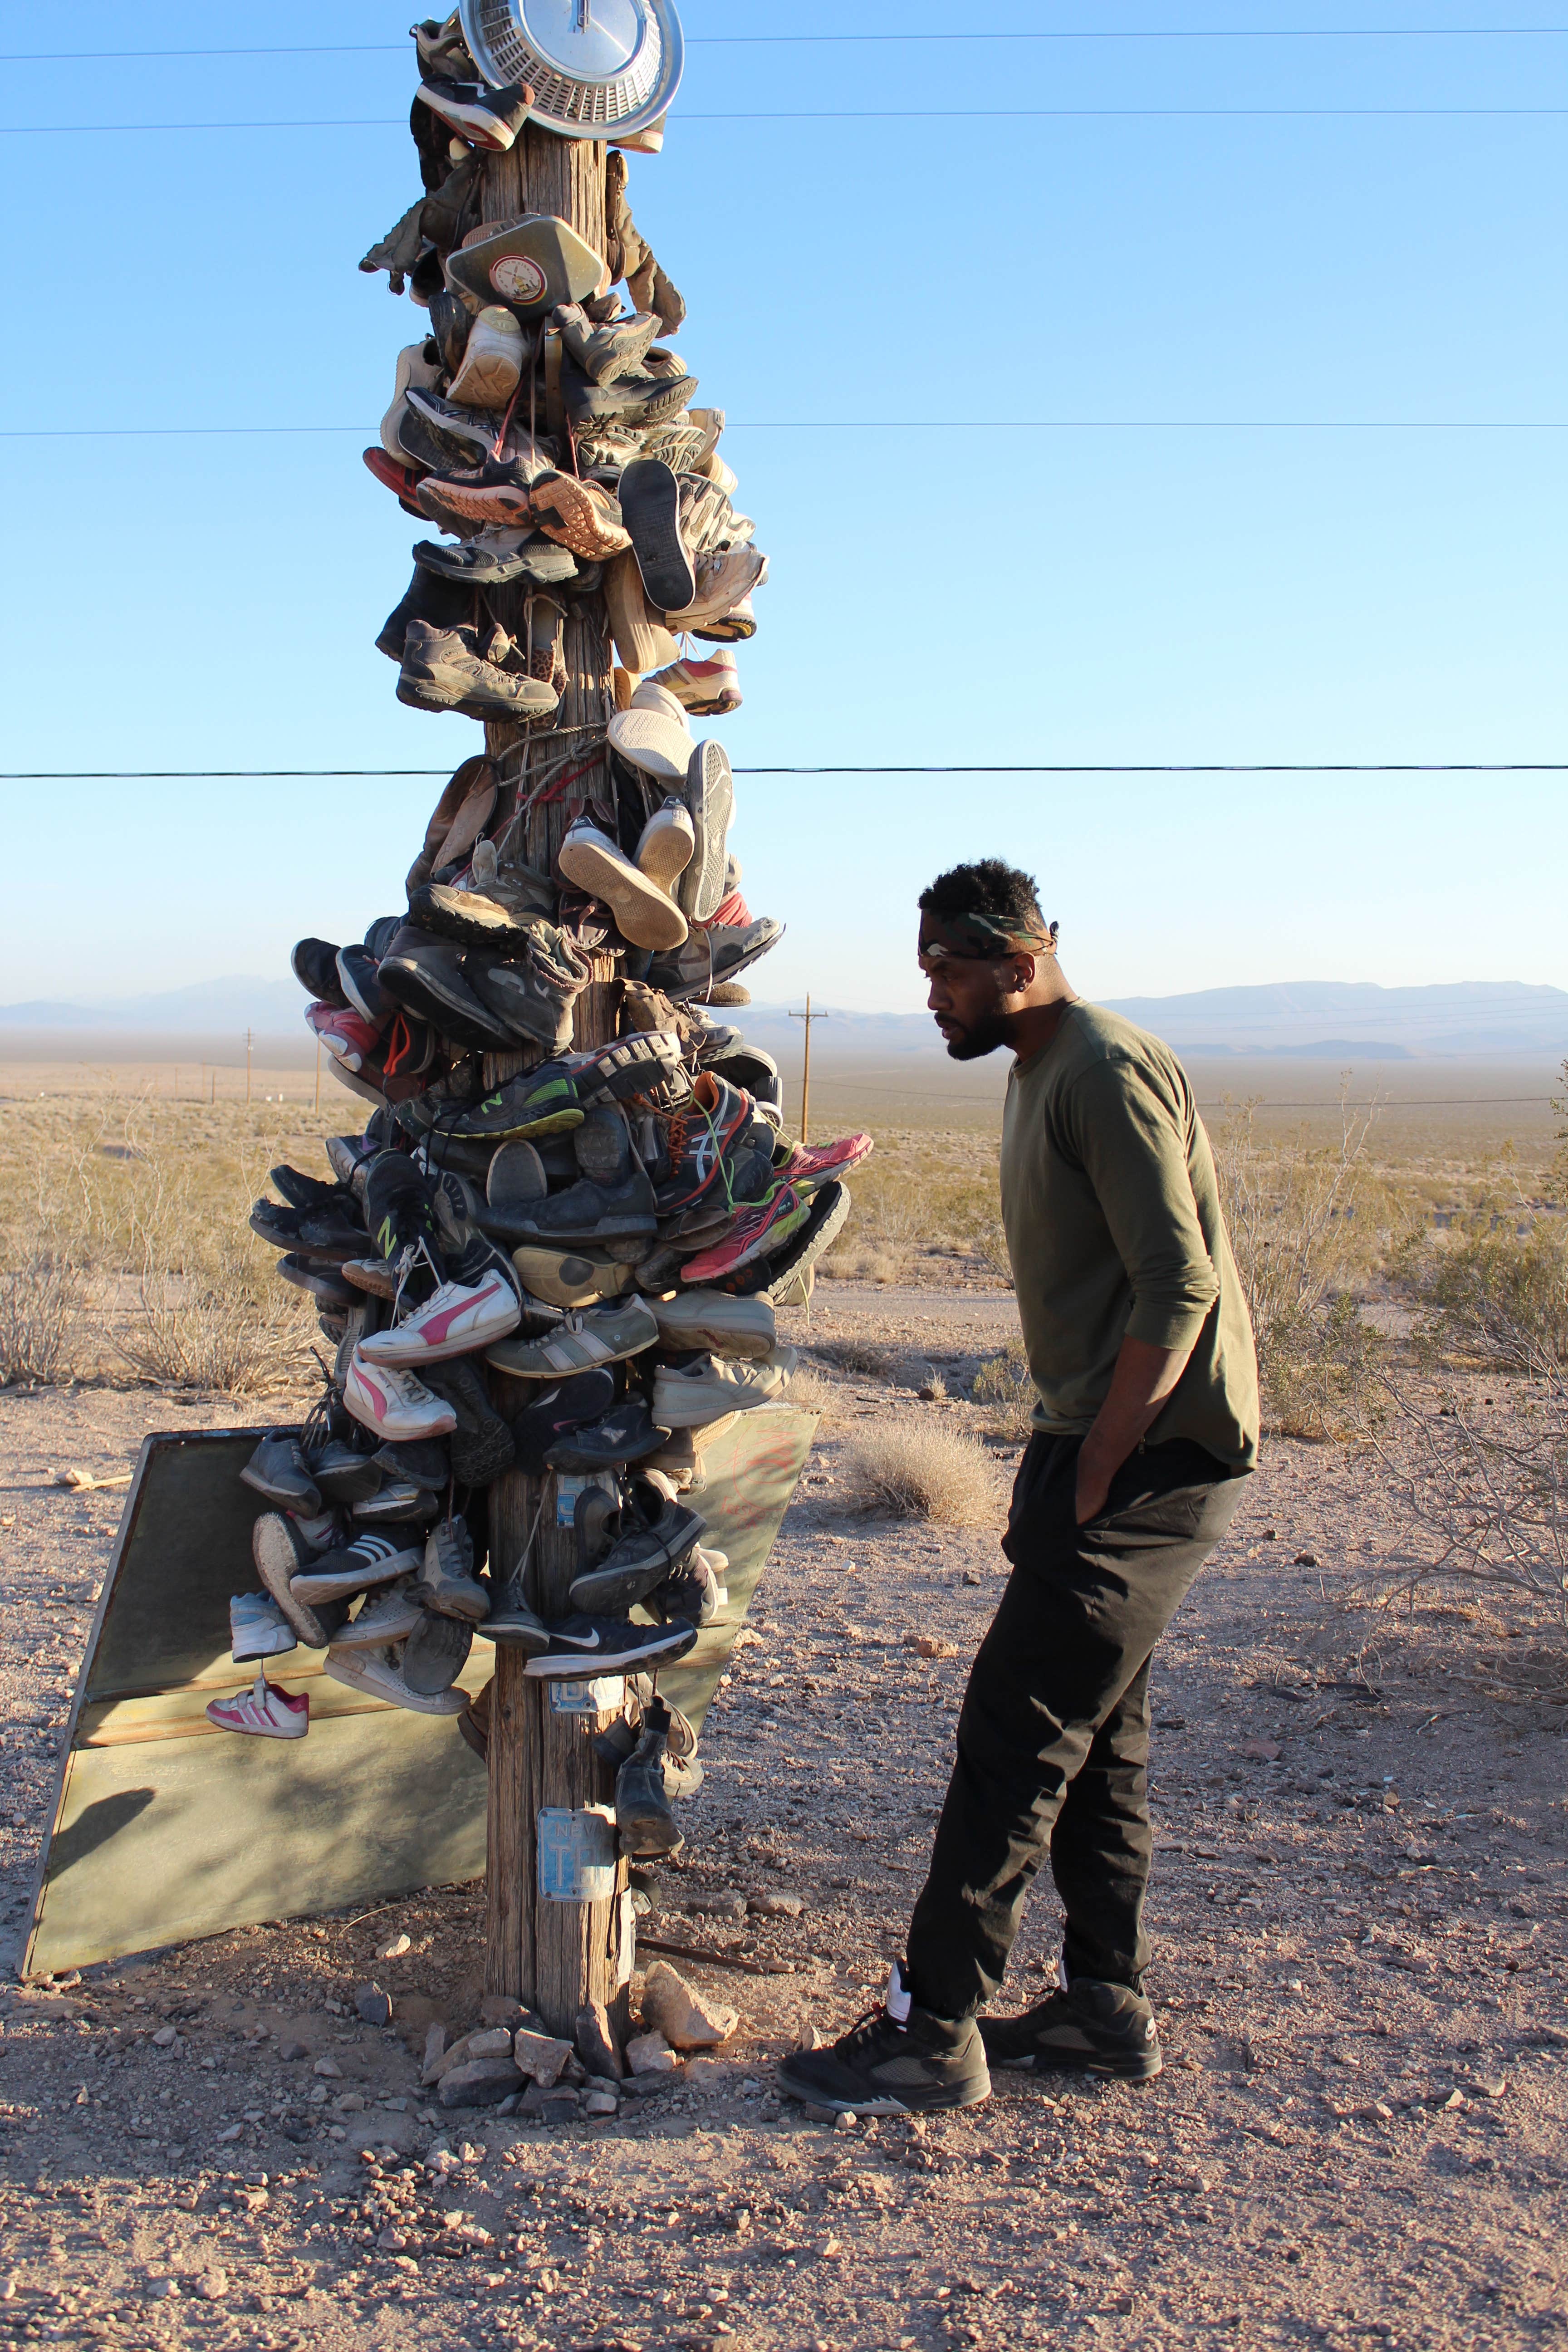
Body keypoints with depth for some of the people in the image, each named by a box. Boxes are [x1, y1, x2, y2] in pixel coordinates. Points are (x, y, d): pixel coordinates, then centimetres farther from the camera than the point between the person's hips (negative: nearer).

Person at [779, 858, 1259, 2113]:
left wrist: (1091, 1477, -21)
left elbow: (1180, 1285, -23)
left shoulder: (1109, 1069, -16)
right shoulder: (1039, 1073, 16)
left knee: (1019, 1726, -7)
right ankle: (1109, 2002, 27)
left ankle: (935, 2031, 1)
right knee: (1096, 1726, 15)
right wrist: (1053, 1462, 14)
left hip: (1160, 1449, -10)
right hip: (1103, 1442, 10)